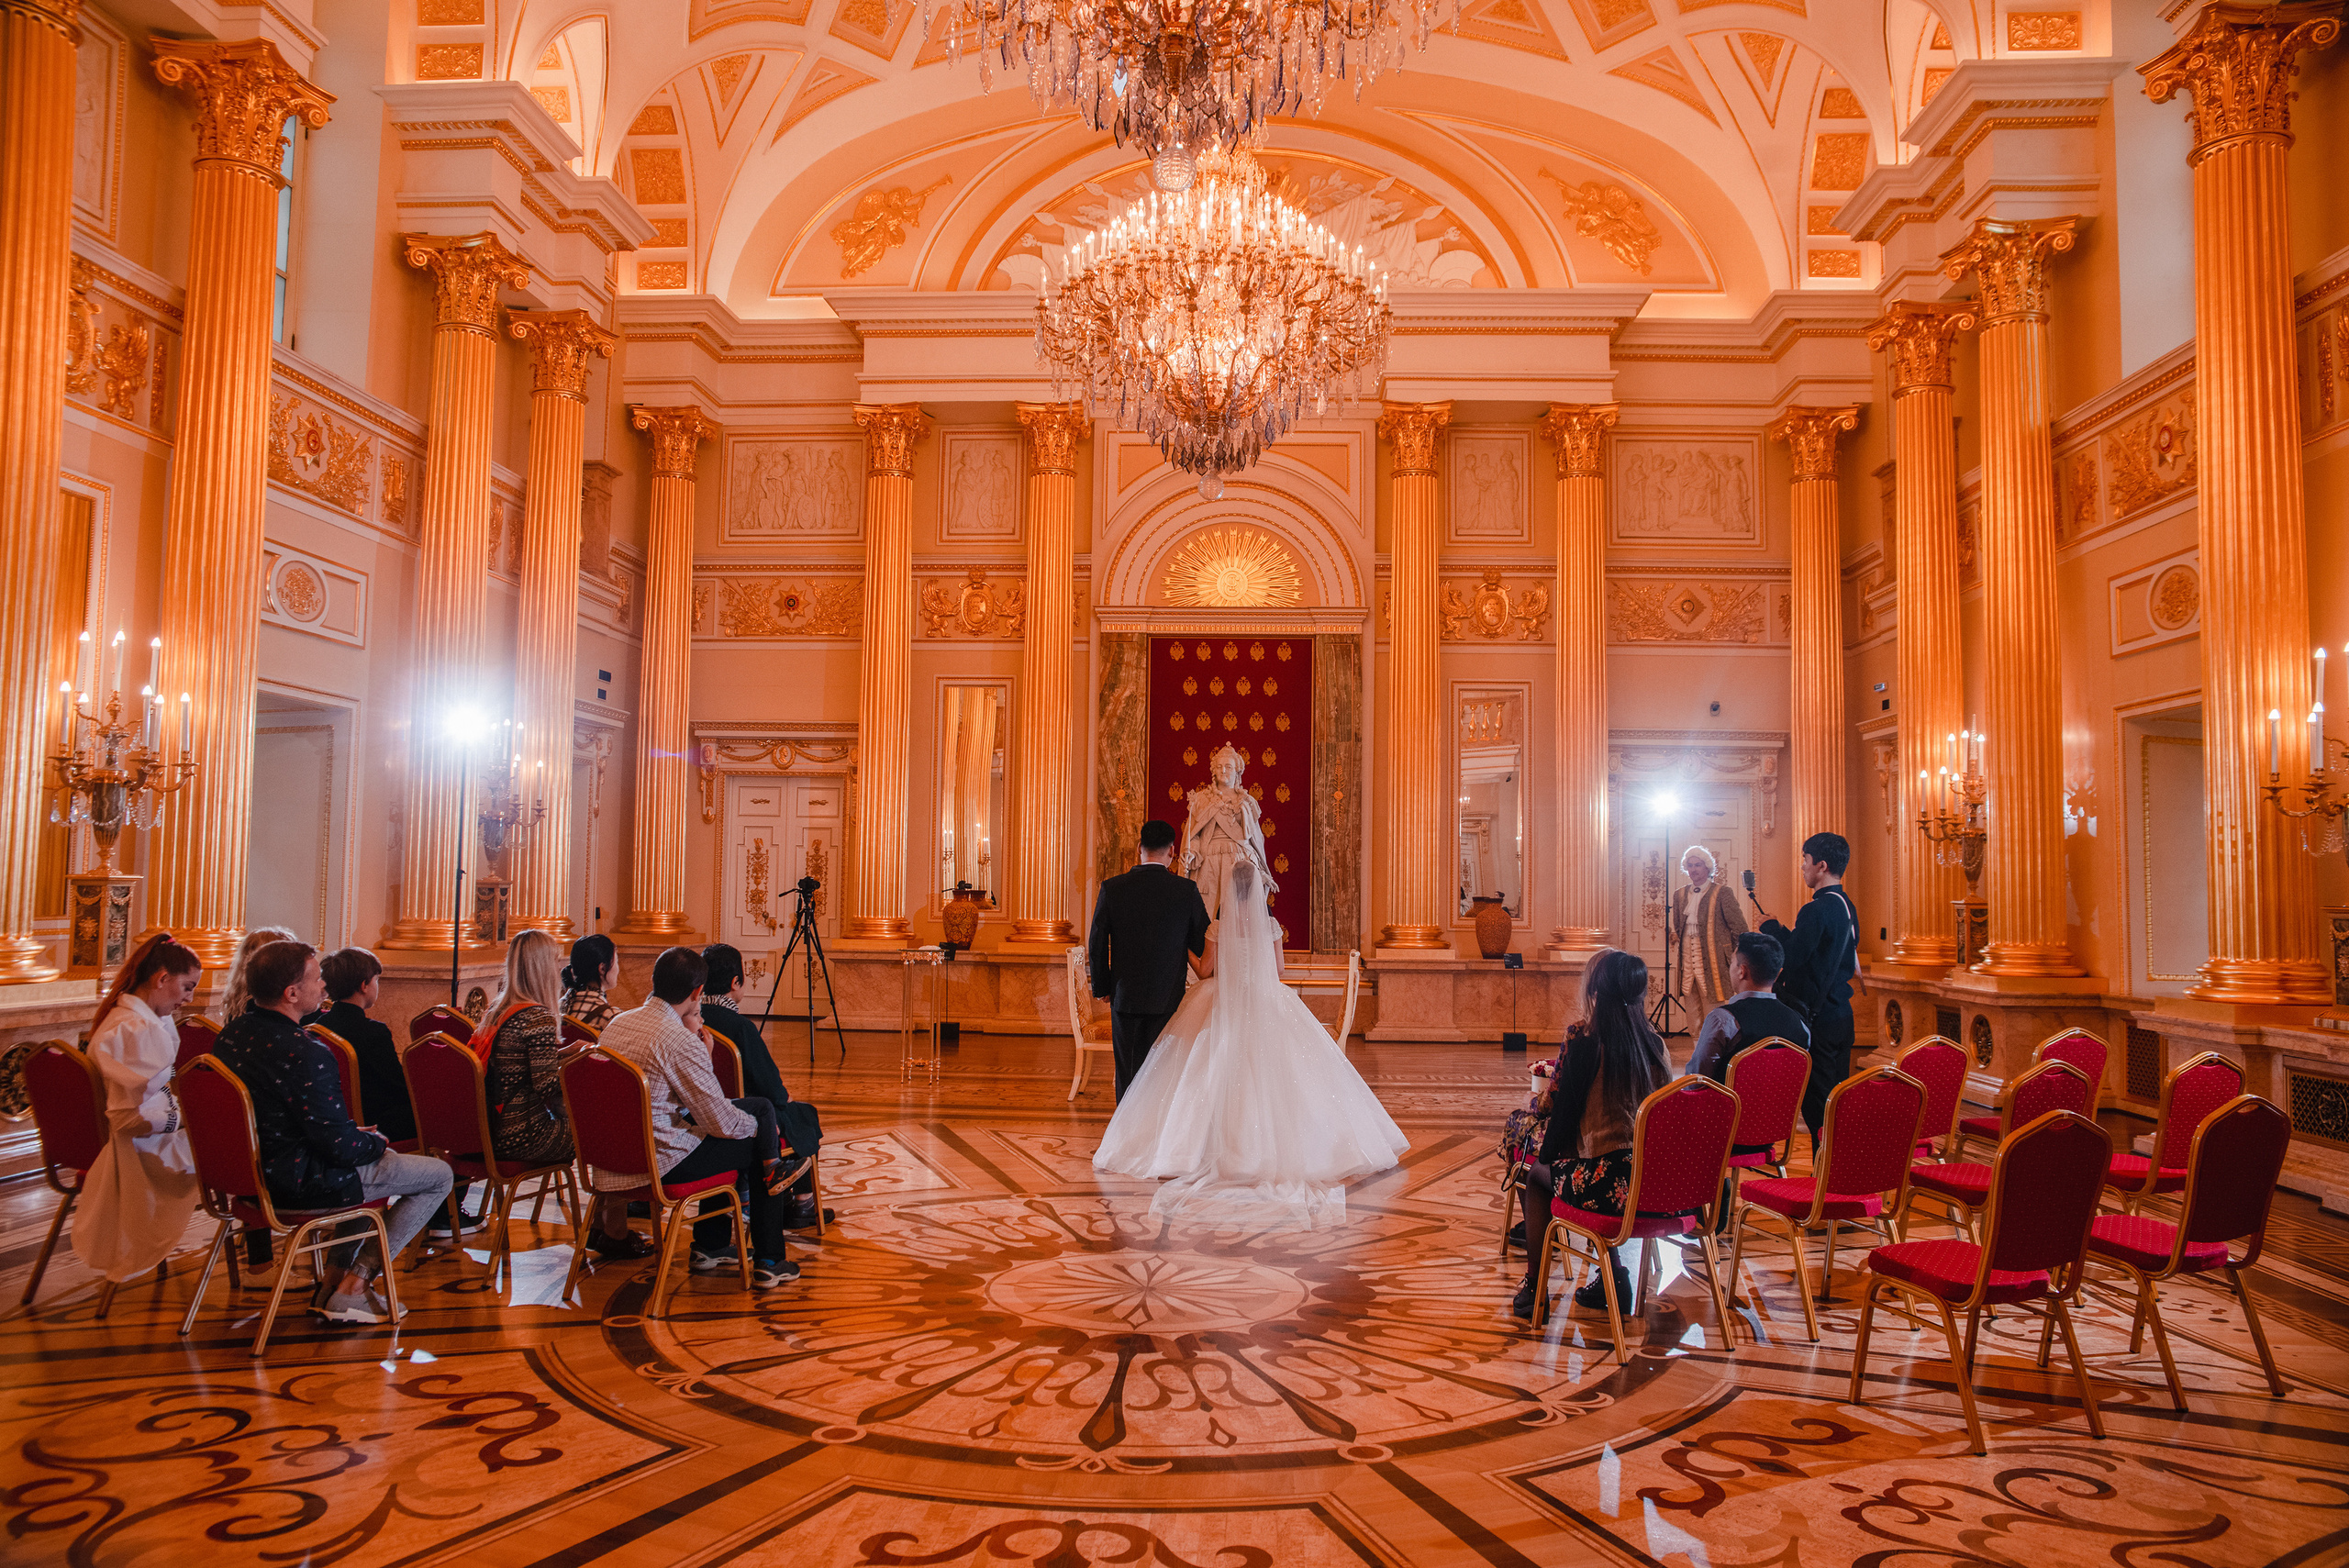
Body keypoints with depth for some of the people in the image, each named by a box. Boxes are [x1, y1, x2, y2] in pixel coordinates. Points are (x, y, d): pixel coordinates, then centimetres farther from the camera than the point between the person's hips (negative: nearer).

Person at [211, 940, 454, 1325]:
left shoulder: (230, 1037, 1)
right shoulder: (305, 1055, -29)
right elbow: (341, 1147, -25)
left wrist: (354, 1136, 12)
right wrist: (375, 1142, -2)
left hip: (252, 1170, 10)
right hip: (301, 1182, -10)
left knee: (374, 1159, 34)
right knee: (439, 1176, 2)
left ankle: (334, 1278, 29)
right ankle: (351, 1289, 6)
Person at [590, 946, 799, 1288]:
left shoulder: (618, 1023, 6)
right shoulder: (682, 1042, -21)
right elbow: (722, 1123, -16)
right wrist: (754, 1125, 5)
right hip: (658, 1163, -9)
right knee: (758, 1146, 11)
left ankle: (709, 1247, 32)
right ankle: (768, 1264, 18)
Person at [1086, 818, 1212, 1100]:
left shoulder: (1112, 888, -6)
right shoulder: (1187, 890, -9)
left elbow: (1096, 945, -1)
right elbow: (1203, 944, -2)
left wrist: (1103, 987, 12)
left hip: (1125, 996, 1)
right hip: (1168, 999, -1)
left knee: (1127, 1073, 11)